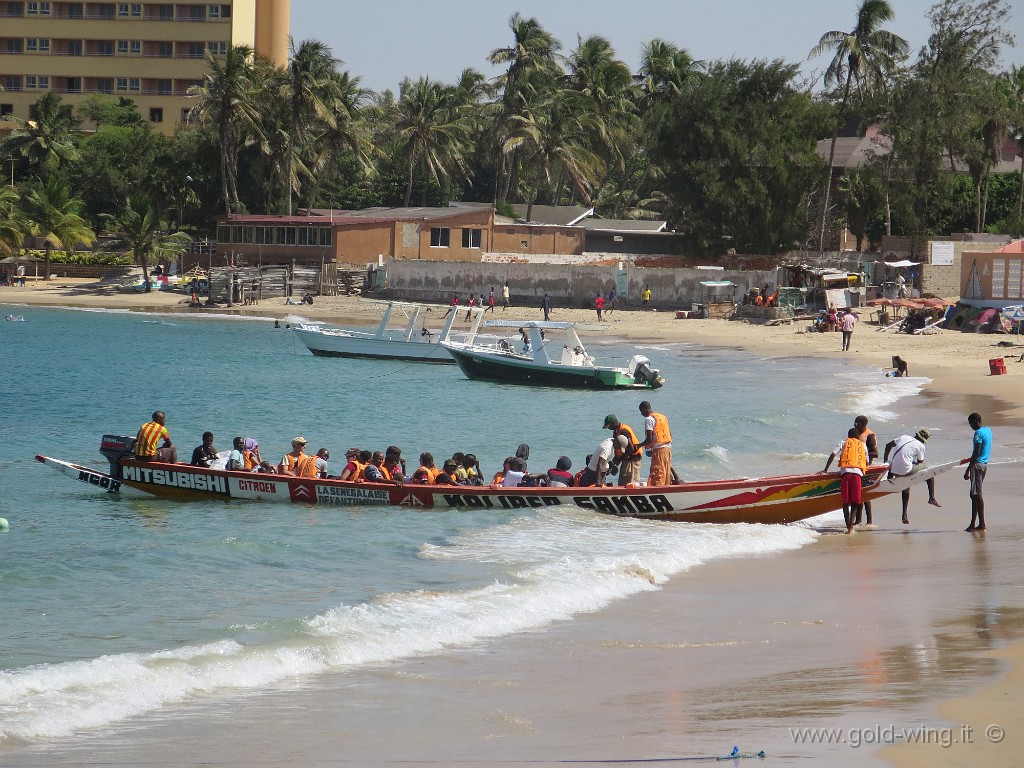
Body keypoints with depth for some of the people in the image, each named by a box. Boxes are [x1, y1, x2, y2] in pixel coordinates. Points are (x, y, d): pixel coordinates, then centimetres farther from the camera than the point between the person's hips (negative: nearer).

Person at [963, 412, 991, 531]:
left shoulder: (978, 433, -16)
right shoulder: (988, 430, 13)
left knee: (976, 494, -9)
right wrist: (970, 459, 33)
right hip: (985, 464, 10)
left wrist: (968, 470, -20)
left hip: (977, 464, -10)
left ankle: (982, 524, -11)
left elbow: (977, 453, -21)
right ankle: (973, 523, 15)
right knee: (975, 494, 13)